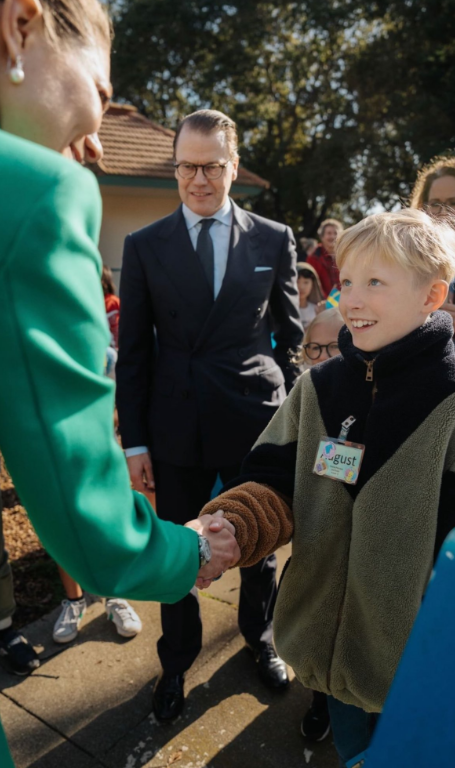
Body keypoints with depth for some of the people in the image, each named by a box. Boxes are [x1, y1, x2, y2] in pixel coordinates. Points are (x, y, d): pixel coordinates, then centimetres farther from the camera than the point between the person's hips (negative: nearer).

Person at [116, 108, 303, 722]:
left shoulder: (275, 240, 2)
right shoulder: (145, 246, 1)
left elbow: (290, 336, 6)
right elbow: (133, 352, 1)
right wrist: (134, 440, -2)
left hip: (256, 424, 1)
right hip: (176, 429, 0)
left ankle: (260, 640, 46)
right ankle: (177, 662, 40)